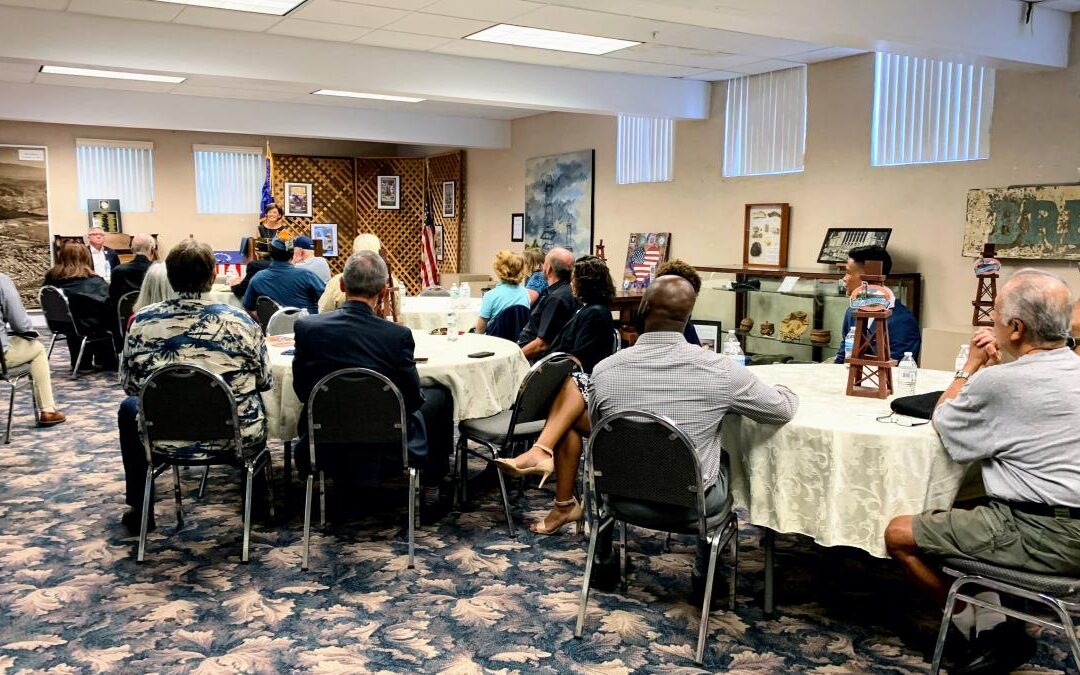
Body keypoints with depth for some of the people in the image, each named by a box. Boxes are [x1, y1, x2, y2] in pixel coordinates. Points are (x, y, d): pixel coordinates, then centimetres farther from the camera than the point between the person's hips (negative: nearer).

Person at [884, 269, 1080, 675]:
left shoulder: (999, 382, -20)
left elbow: (945, 424, -1)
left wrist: (971, 367, 8)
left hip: (1044, 536, -9)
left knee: (900, 534, 0)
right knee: (948, 517, 25)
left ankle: (985, 627, 11)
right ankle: (994, 623, 18)